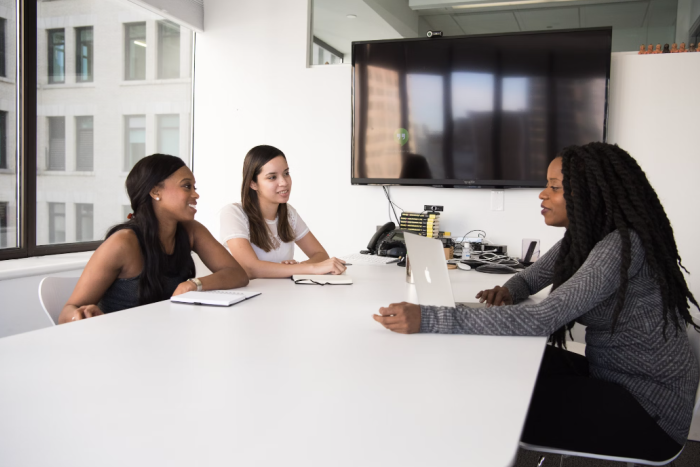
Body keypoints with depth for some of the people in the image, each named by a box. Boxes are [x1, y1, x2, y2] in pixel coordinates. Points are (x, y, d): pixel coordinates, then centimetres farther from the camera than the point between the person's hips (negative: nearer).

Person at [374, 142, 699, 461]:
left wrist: (427, 320, -40)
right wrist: (508, 292, -11)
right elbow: (530, 278, 15)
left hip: (648, 407, -8)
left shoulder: (623, 245, -26)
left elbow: (541, 319, -35)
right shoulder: (582, 237, 2)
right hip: (609, 375, 8)